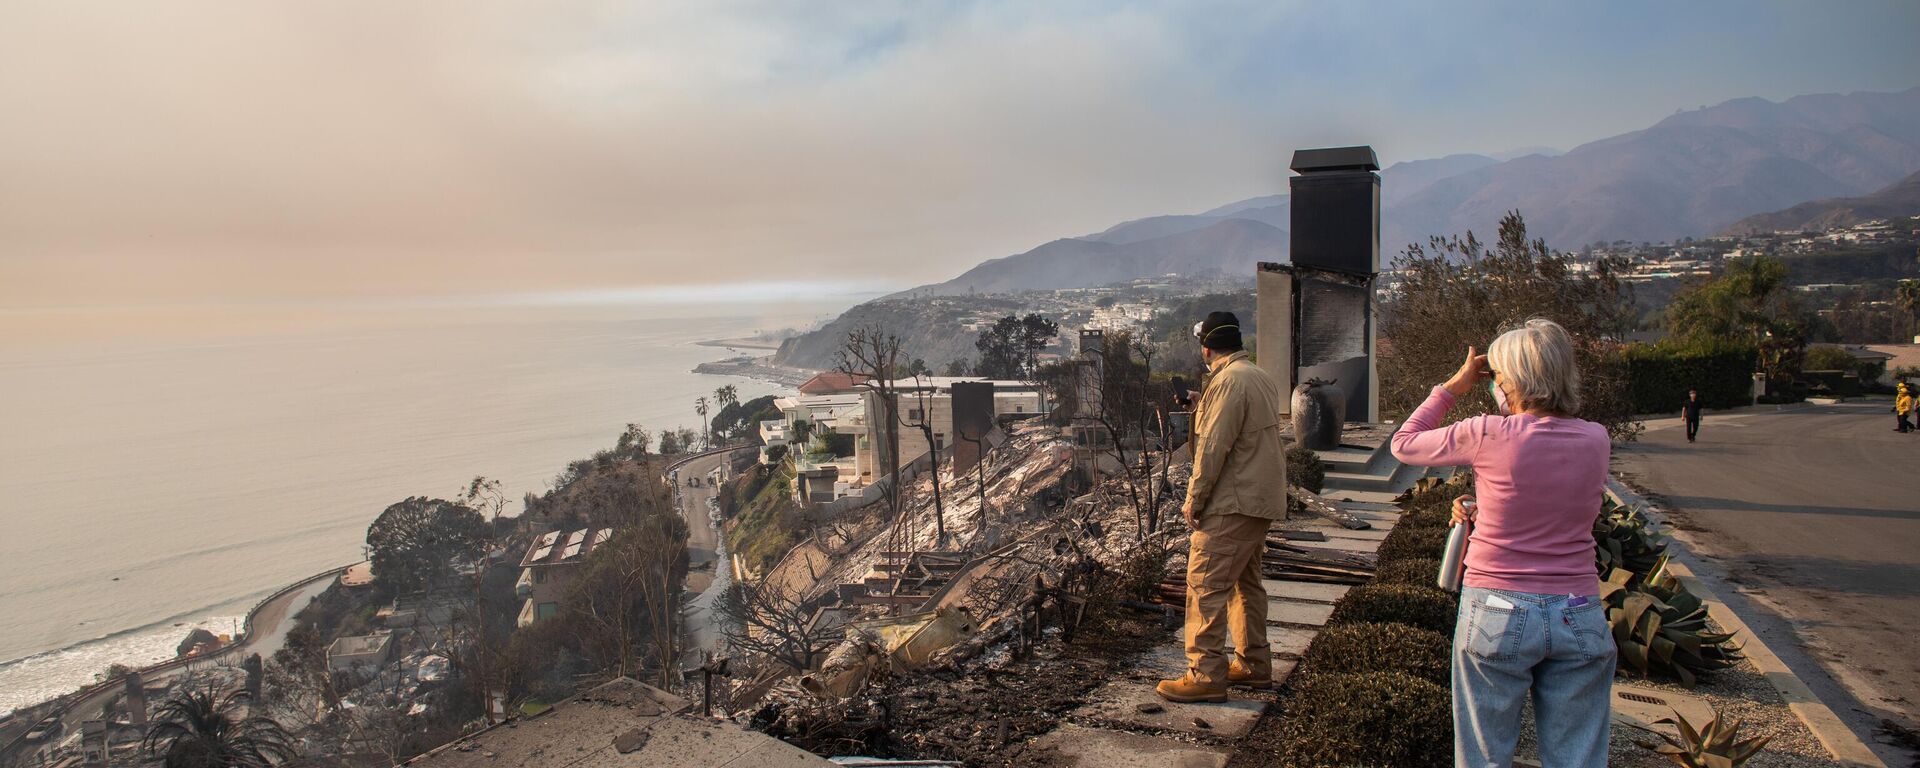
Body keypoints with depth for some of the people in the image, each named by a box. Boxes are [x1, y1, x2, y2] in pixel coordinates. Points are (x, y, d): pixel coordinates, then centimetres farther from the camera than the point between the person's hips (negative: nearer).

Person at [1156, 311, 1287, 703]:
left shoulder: (1228, 381, -16)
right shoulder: (1261, 378, 15)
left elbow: (1213, 449, -19)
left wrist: (1194, 501, -13)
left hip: (1234, 503, -10)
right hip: (1262, 498, 10)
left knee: (1206, 583, -8)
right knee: (1246, 582, 18)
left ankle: (1206, 674, -6)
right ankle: (1254, 665, 26)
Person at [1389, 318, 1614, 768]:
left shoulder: (1490, 435, -14)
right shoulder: (1596, 439, -1)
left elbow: (1404, 444, 1)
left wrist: (1454, 387, 6)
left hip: (1497, 613, -4)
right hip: (1579, 616, 4)